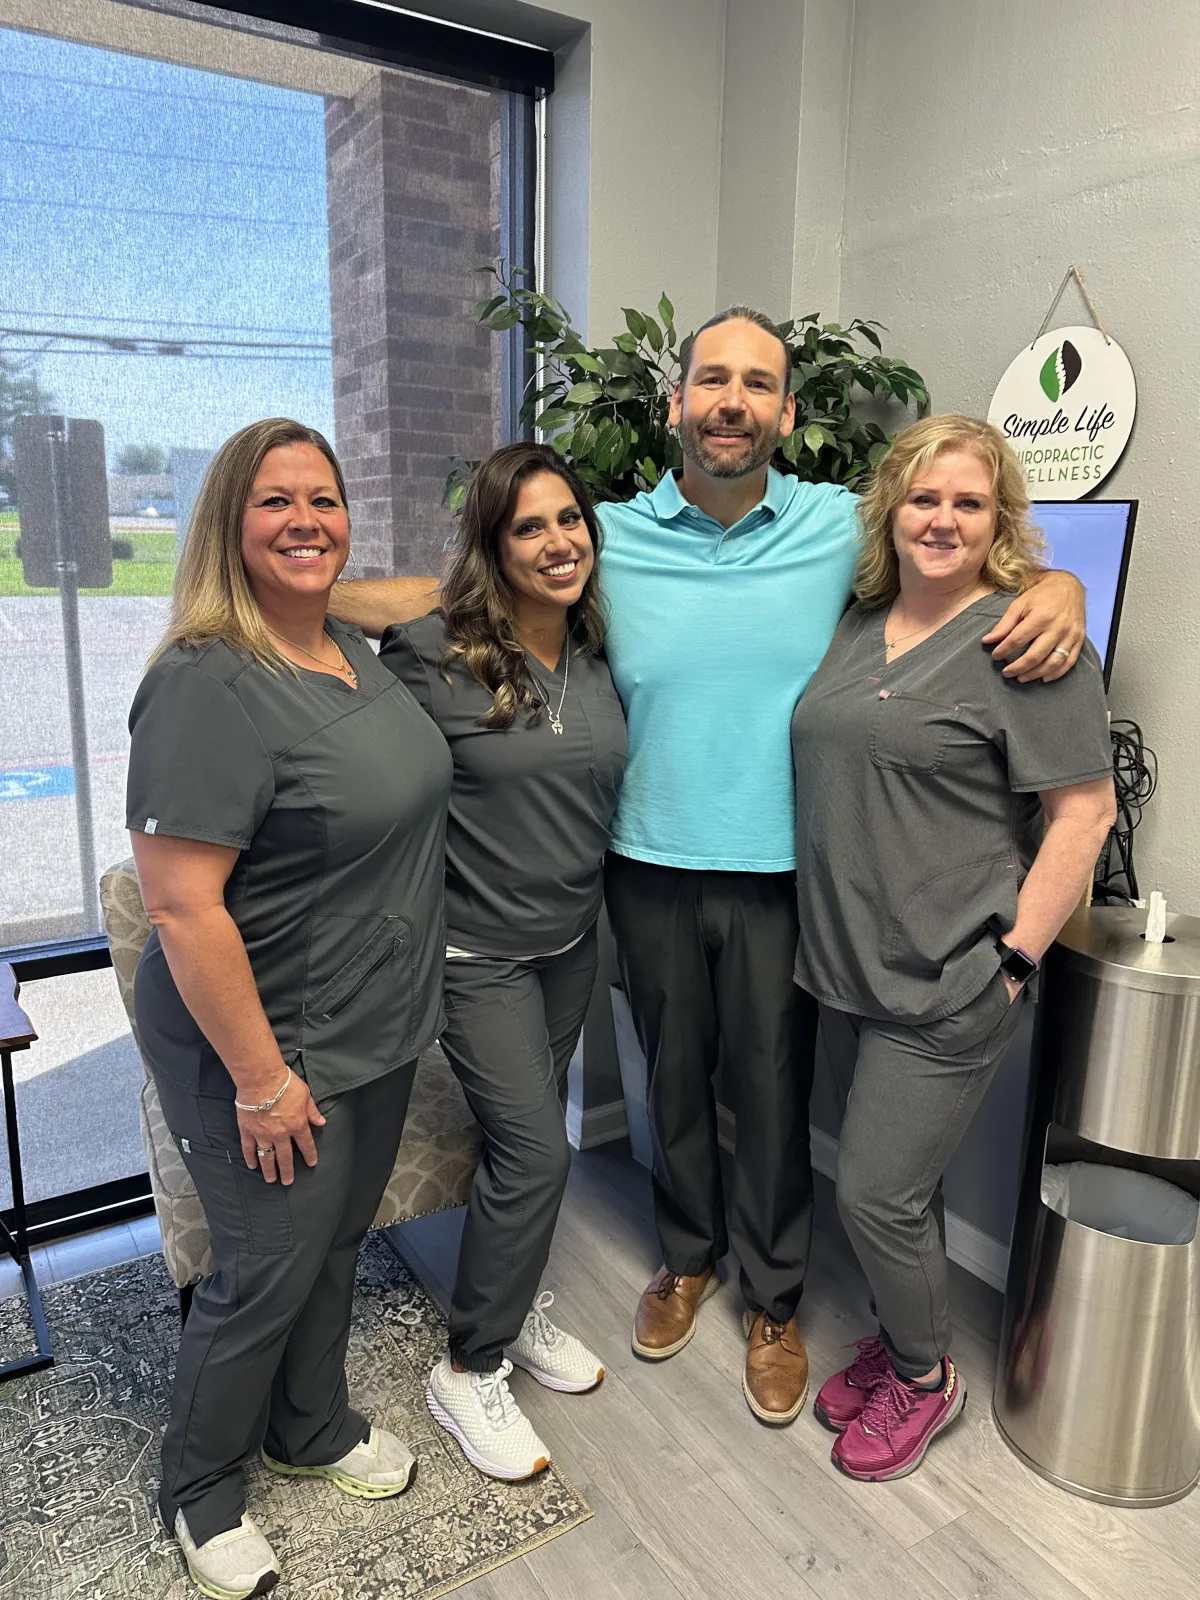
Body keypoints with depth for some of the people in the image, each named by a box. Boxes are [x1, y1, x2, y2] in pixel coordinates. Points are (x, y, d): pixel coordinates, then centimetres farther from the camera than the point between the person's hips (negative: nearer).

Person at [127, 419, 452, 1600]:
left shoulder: (352, 650, 4)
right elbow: (182, 905, -25)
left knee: (336, 1243, 24)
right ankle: (199, 1491, 41)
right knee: (266, 1272, 12)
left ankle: (313, 1429, 51)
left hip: (379, 1035, 8)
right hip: (271, 1050, -8)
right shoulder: (208, 684, -24)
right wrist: (261, 1081, -21)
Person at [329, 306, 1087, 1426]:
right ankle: (688, 1256, 46)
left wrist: (1058, 589, -16)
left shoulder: (843, 527, -4)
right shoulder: (608, 536, -3)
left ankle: (775, 1301, 39)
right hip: (652, 869, 1)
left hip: (781, 873, -1)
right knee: (673, 1076, 19)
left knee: (773, 1089, 13)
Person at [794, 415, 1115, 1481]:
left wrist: (1016, 958, -15)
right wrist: (830, 939, 14)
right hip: (846, 967, 7)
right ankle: (899, 1339, 42)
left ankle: (926, 1375, 29)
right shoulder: (859, 623, 10)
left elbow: (1084, 812, -13)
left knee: (876, 1191, 2)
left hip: (948, 985, -6)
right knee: (895, 1176, 19)